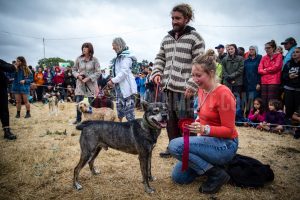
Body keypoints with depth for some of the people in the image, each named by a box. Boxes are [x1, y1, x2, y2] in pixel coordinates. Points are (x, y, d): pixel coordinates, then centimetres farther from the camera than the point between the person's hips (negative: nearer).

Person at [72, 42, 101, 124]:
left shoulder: (94, 59, -6)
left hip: (91, 83, -2)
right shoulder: (79, 59, 1)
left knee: (92, 102, 3)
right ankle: (78, 119, 19)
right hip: (80, 83, 2)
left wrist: (88, 78, -15)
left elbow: (98, 72, -7)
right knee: (78, 102, 4)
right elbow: (74, 70, 10)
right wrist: (78, 75, -10)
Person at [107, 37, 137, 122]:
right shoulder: (119, 57, 17)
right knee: (119, 107, 16)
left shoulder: (126, 56, -11)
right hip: (119, 87, 9)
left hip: (126, 87, -9)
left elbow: (124, 72, -20)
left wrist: (113, 80, -17)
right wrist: (113, 81, 8)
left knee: (128, 110, -7)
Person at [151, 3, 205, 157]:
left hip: (184, 89, -6)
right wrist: (157, 72, 2)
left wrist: (192, 86, -18)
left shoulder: (195, 37, -4)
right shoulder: (167, 38, 15)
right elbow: (160, 58, 21)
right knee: (170, 119, 15)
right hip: (168, 87, 7)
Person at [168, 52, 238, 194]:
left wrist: (205, 129, -33)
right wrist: (196, 124, -1)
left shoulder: (223, 93, -21)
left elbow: (228, 130, -19)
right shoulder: (201, 90, 3)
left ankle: (217, 174, -10)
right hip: (208, 140, 8)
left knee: (175, 145, -26)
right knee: (177, 176, 4)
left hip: (225, 145, -8)